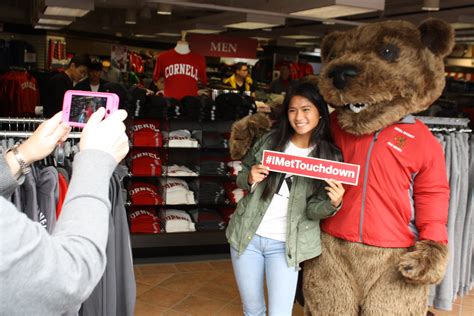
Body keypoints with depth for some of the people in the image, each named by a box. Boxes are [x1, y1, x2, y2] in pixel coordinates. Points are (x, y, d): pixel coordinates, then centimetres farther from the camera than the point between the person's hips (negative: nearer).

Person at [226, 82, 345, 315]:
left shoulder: (330, 156, -6)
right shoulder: (269, 140, -2)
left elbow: (313, 209, -6)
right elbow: (241, 177, 9)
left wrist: (333, 204, -27)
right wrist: (250, 178, -14)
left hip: (285, 244, -2)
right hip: (246, 236, 2)